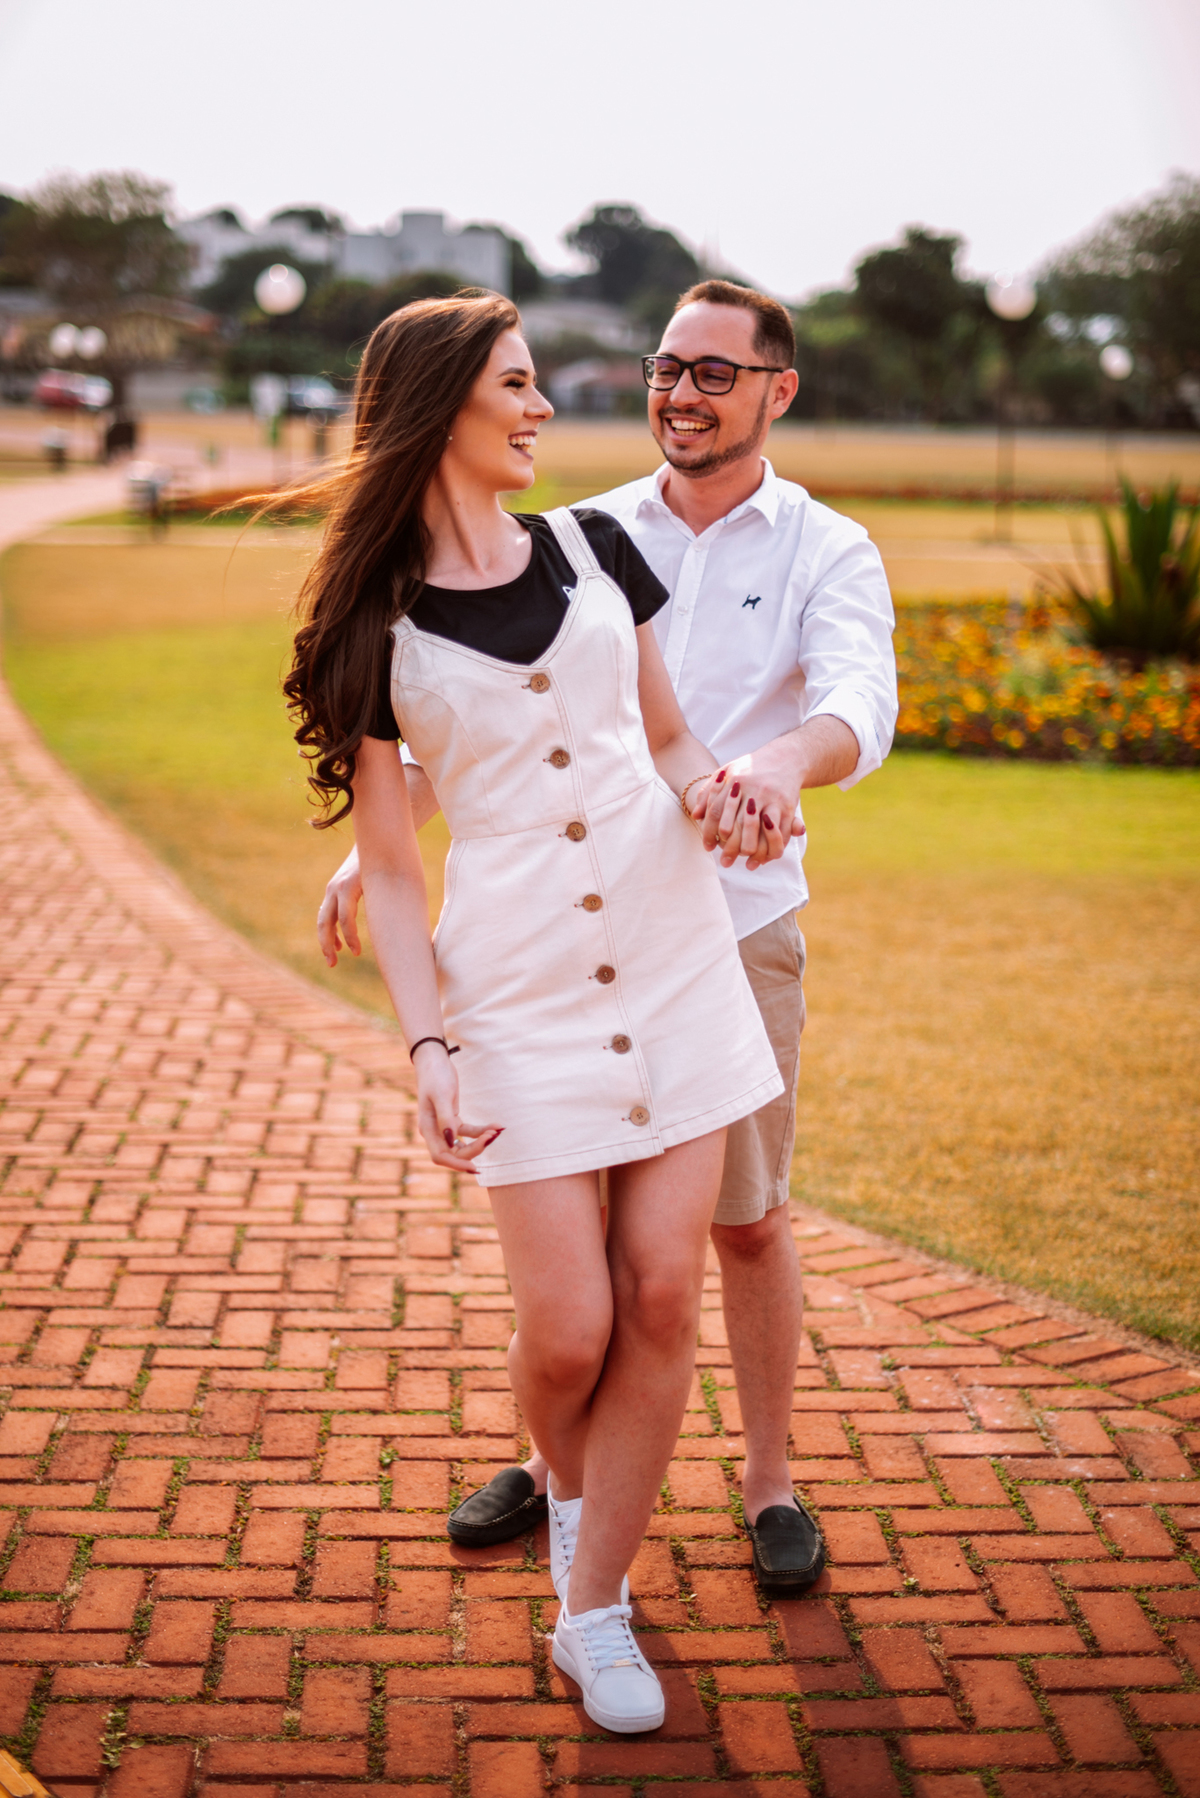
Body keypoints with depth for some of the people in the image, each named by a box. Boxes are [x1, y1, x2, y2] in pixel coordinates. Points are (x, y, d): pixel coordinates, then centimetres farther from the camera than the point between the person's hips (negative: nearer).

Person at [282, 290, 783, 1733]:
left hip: (677, 956, 3)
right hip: (517, 987, -3)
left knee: (662, 1298, -1)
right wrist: (429, 1043, -11)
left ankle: (593, 1609, 15)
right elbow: (389, 868, 0)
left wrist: (716, 793, -6)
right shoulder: (373, 627, 0)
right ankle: (571, 1495, 32)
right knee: (568, 1329, -4)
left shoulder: (593, 551, 9)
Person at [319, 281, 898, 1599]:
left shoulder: (828, 553, -4)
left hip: (737, 932, -2)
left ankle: (769, 1482, 25)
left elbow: (860, 708, -23)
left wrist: (783, 759, -47)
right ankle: (559, 1458, 30)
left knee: (746, 1222, 7)